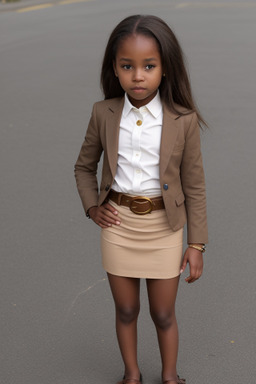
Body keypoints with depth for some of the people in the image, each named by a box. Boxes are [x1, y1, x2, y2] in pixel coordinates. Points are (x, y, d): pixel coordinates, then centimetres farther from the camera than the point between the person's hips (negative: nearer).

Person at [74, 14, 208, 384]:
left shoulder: (183, 120, -13)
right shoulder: (104, 114, -7)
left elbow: (194, 186, -6)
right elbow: (85, 166, 10)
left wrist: (196, 244, -4)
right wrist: (92, 206, -3)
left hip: (164, 228, -2)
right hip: (118, 224, 2)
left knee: (163, 313, 14)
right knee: (126, 310, 17)